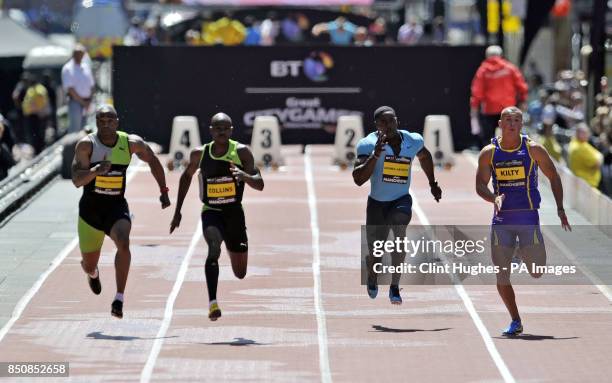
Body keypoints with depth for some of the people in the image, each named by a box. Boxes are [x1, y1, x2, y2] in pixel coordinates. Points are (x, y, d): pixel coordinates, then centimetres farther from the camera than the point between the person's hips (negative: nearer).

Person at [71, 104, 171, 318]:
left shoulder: (131, 143, -5)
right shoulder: (86, 145, -12)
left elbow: (153, 161, 15)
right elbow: (77, 180, -20)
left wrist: (163, 192, 14)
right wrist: (95, 171, -38)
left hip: (117, 207, 0)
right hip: (90, 208, 0)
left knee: (123, 243, -31)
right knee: (89, 265, 12)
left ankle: (119, 299, -28)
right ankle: (93, 273, 53)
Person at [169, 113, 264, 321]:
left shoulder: (241, 151, -9)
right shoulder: (200, 154, -4)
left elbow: (260, 185, -15)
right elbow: (186, 176, 15)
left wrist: (244, 175, -37)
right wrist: (178, 211, 14)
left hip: (234, 213, 1)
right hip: (211, 212, -1)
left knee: (240, 273, 12)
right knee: (214, 247, -34)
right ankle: (212, 302, -40)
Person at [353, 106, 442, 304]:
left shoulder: (413, 141, -5)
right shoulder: (369, 144, -17)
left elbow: (424, 156, 21)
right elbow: (358, 179, -27)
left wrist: (433, 184, 24)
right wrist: (376, 155, -37)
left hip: (401, 200, 1)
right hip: (377, 202, -1)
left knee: (399, 229, -32)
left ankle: (395, 286, -23)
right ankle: (372, 278, 46)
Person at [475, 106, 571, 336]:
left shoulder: (533, 150, -2)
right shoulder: (489, 153, 1)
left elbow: (553, 177, 6)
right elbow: (480, 185, 3)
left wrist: (560, 209, -1)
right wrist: (494, 198, -18)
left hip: (528, 218, -1)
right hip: (501, 220, 1)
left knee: (537, 273, -3)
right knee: (502, 275, -3)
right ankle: (515, 322, 11)